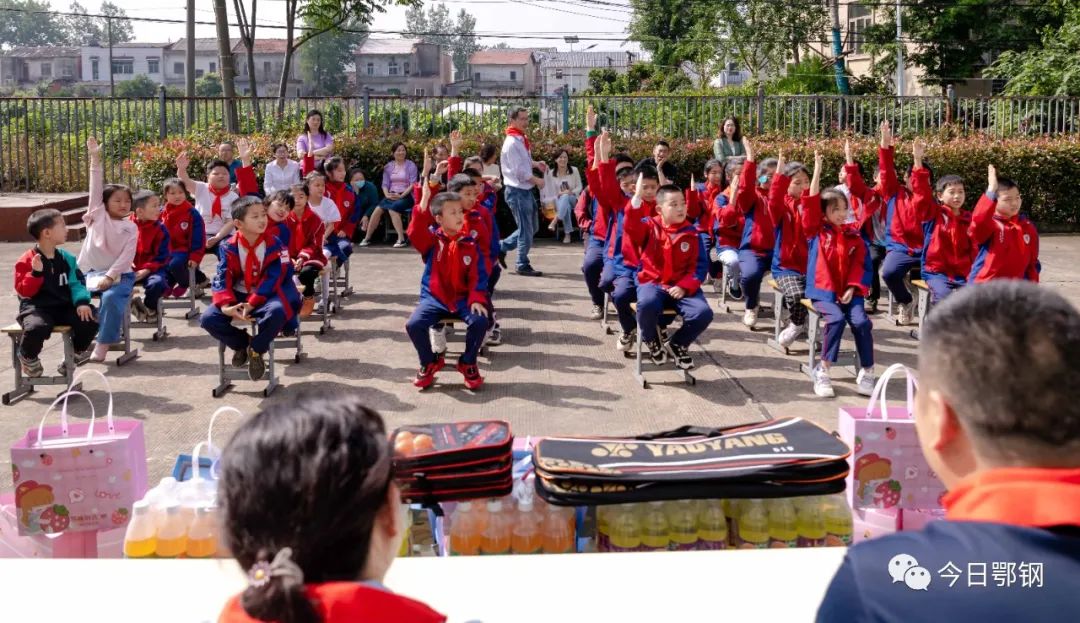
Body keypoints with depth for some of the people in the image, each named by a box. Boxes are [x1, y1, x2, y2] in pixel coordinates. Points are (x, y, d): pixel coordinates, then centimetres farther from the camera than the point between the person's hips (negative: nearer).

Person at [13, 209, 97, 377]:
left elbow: (77, 283, 7)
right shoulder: (26, 261, -7)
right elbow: (24, 291, -11)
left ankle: (75, 354, 12)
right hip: (36, 308, -4)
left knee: (90, 321, -19)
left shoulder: (66, 258, 8)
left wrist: (82, 302, -11)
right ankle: (28, 358, 0)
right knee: (36, 327, -37)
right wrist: (36, 273, -26)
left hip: (64, 307, 5)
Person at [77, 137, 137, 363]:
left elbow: (127, 257, -6)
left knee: (111, 298, -30)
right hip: (93, 272, 2)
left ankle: (103, 345, -21)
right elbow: (96, 187, -2)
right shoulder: (98, 216, 5)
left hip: (119, 274, -2)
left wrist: (109, 276, -18)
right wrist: (95, 159, -9)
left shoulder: (131, 228, 3)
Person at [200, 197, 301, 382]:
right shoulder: (229, 247, -4)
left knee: (277, 311, -37)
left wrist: (251, 305, -23)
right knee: (208, 318, -20)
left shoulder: (274, 244, -9)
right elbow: (222, 278, -9)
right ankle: (242, 343, 8)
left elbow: (272, 279, -14)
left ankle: (256, 349, -8)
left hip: (264, 296, -2)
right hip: (238, 295, 2)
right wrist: (226, 305, -27)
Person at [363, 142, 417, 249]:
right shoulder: (388, 166, 14)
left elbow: (413, 184, -6)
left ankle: (401, 239, -30)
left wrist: (401, 195, -15)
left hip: (406, 196, -4)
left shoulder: (410, 165, 2)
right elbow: (385, 184, 10)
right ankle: (367, 238, -14)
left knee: (392, 209, -33)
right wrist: (387, 194, -11)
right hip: (391, 195, 4)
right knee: (378, 209, -21)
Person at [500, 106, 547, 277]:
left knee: (532, 227, 17)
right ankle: (523, 265, 10)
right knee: (526, 229, -2)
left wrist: (535, 164, 7)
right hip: (517, 191, -9)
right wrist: (537, 181, -11)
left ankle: (502, 247, 26)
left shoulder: (522, 140, 11)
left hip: (526, 190, 9)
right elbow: (519, 171, -21)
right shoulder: (512, 142, -18)